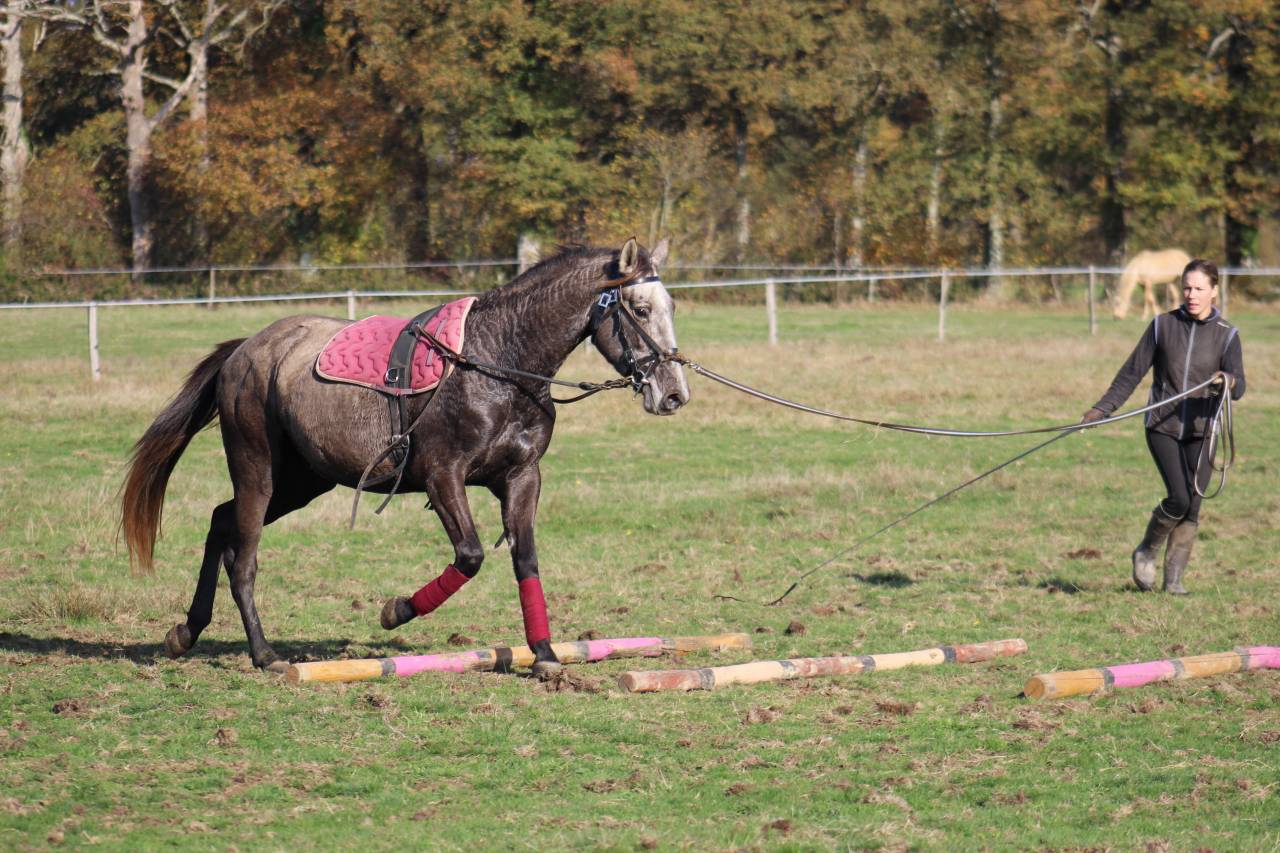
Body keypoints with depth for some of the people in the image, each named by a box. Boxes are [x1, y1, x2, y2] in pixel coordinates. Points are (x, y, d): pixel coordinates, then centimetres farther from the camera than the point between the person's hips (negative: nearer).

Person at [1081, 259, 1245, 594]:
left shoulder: (1226, 336, 1)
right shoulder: (1163, 325, 1)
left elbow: (1239, 388, -8)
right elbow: (1133, 372, 6)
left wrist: (1230, 383, -32)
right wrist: (1102, 408, -1)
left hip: (1200, 432, 1)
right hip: (1162, 427, -1)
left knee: (1192, 508, -1)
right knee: (1179, 498, -17)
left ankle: (1174, 579, 11)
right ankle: (1146, 552, 8)